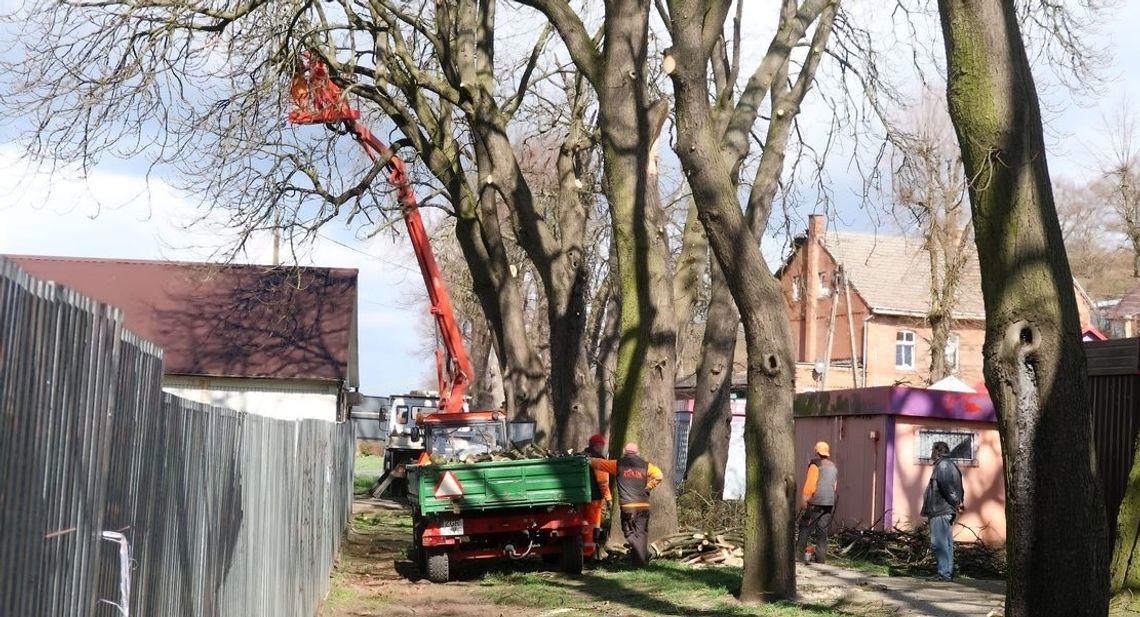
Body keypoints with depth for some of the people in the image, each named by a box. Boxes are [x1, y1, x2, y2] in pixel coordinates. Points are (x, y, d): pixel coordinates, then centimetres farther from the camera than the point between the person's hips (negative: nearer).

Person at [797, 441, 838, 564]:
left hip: (815, 502, -6)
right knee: (823, 530, 8)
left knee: (805, 525, 3)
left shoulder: (816, 465, -5)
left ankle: (801, 549, -7)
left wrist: (804, 499, -14)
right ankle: (821, 558, 6)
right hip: (830, 503, 6)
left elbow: (810, 483, -13)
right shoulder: (833, 467, 17)